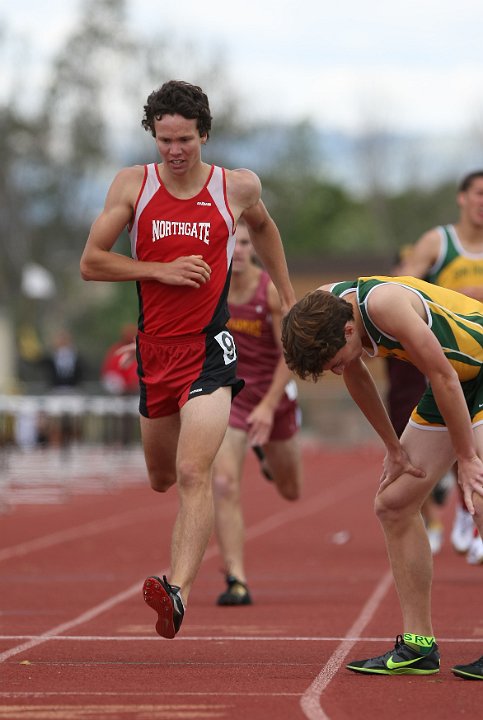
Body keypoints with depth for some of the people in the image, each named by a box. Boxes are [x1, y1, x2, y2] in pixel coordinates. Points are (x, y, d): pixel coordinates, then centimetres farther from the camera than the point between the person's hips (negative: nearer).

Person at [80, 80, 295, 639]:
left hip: (209, 348, -3)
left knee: (193, 473, -20)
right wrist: (163, 269, -11)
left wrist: (289, 300, 27)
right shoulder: (133, 184, 0)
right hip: (154, 347, 3)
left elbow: (263, 227, 24)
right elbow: (91, 262, -1)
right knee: (161, 479, 17)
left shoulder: (238, 187, 0)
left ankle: (177, 590, -31)